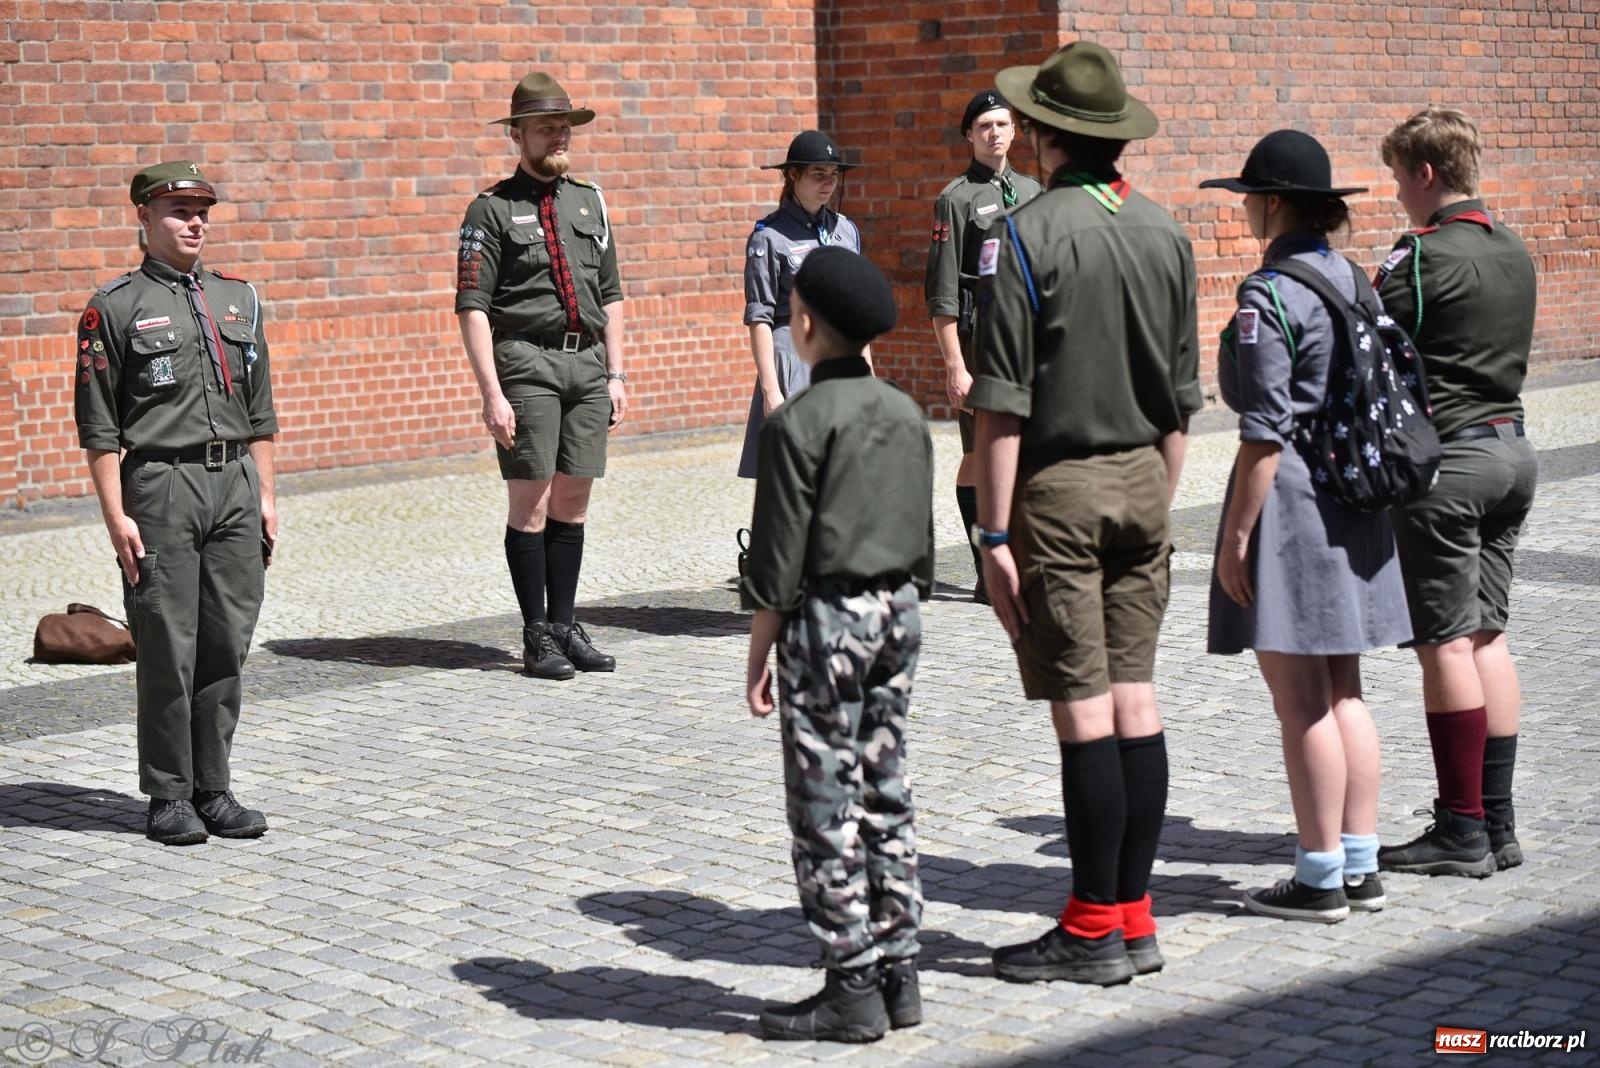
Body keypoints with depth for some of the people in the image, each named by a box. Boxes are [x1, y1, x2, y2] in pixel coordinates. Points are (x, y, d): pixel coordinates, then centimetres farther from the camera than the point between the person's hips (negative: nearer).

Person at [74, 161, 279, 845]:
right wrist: (117, 517, -10)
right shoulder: (115, 308, 0)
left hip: (235, 486, 5)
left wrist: (265, 493, 13)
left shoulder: (238, 299, 15)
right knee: (167, 649, -3)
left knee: (228, 644, 5)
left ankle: (214, 789, 14)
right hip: (161, 487, -5)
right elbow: (98, 428, -4)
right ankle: (168, 798, 7)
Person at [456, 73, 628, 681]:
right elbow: (472, 308, -6)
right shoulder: (493, 209, -2)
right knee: (530, 501, -4)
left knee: (573, 500, 8)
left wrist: (616, 374, 12)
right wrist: (492, 394, -13)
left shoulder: (589, 201, 15)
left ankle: (565, 626, 16)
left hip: (587, 361, 5)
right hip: (527, 362, -5)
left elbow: (610, 295, 20)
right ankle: (537, 637, 3)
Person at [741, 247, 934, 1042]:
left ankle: (853, 988, 2)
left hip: (828, 619, -7)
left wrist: (758, 655, -6)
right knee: (886, 791, 12)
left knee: (826, 806, -1)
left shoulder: (799, 423, -13)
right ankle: (897, 973, 16)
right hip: (898, 613, 7)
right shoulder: (907, 415, 8)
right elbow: (923, 540, 13)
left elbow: (780, 558, -13)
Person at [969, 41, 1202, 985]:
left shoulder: (1026, 234, -10)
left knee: (1084, 712, -4)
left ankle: (1094, 928, 3)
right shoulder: (1165, 233, 8)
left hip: (1059, 486, -6)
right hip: (1142, 480, 6)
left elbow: (1002, 402, -13)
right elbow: (1182, 399, 12)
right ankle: (1135, 916, 15)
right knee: (1135, 700, 9)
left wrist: (994, 533, -11)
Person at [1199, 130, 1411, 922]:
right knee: (1343, 694, 14)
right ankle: (1361, 867, 19)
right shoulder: (1351, 279, 9)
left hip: (1289, 500, -8)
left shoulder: (1268, 298, -15)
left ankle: (1320, 879, 5)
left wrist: (1236, 534, -14)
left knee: (1302, 706, -1)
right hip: (1350, 500, 8)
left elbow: (1266, 431, -18)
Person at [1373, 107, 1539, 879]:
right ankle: (1497, 821, 15)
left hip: (1445, 458, -8)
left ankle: (1463, 830, 1)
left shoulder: (1423, 257, -14)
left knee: (1445, 644, -3)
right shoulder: (1513, 252, 11)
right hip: (1510, 446, 8)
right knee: (1487, 636, 12)